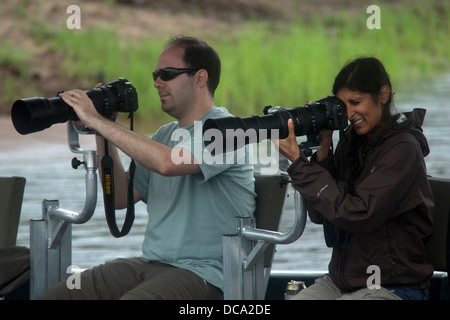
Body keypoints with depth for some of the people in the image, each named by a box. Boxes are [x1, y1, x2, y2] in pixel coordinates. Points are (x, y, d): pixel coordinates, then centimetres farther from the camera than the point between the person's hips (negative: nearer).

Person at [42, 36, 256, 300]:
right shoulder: (166, 134, 20)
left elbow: (167, 162, -27)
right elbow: (120, 197, 18)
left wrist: (99, 121, -21)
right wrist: (102, 137, 7)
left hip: (201, 275, -8)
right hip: (150, 265, 8)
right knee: (56, 296, -8)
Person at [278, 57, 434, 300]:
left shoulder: (402, 148, -12)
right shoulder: (351, 141, 9)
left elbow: (356, 214, -21)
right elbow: (319, 215, 6)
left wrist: (299, 163, -19)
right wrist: (323, 150, -5)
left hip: (391, 287, -7)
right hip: (341, 278, 7)